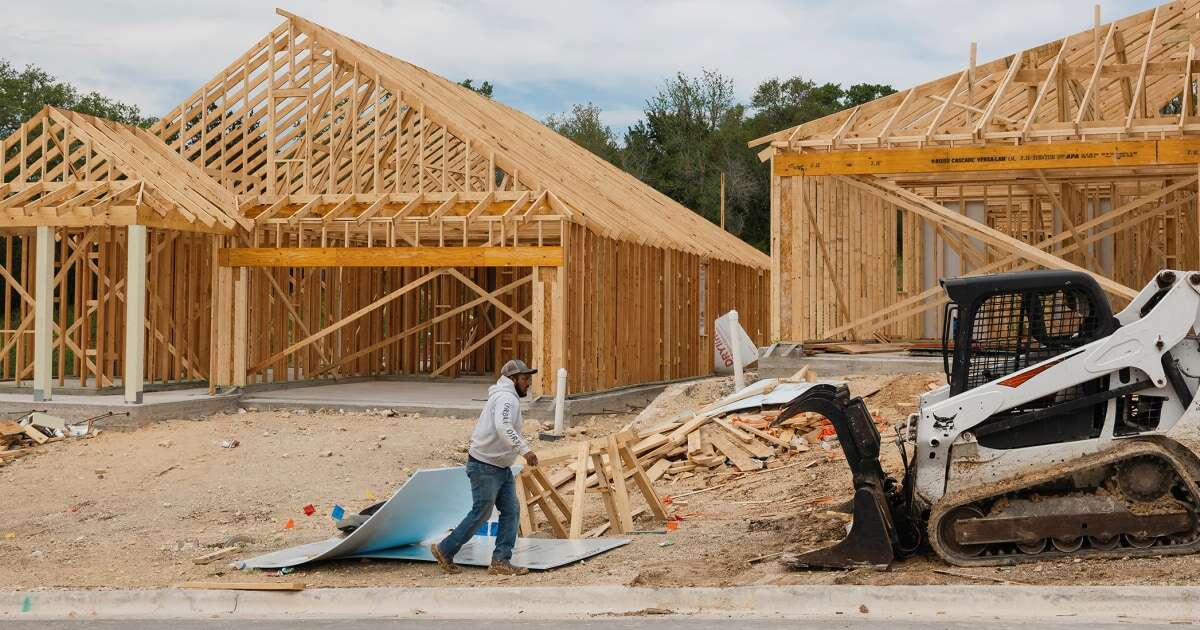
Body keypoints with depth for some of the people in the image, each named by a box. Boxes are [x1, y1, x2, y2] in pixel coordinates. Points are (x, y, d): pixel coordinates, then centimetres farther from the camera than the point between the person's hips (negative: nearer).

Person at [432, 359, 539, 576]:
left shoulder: (507, 397, 17)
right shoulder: (506, 398, -18)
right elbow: (503, 427, -35)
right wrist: (524, 449, -42)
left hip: (501, 468, 10)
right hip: (484, 467, -10)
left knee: (511, 511, 3)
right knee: (480, 513, -3)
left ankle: (501, 561, 3)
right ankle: (445, 550, 11)